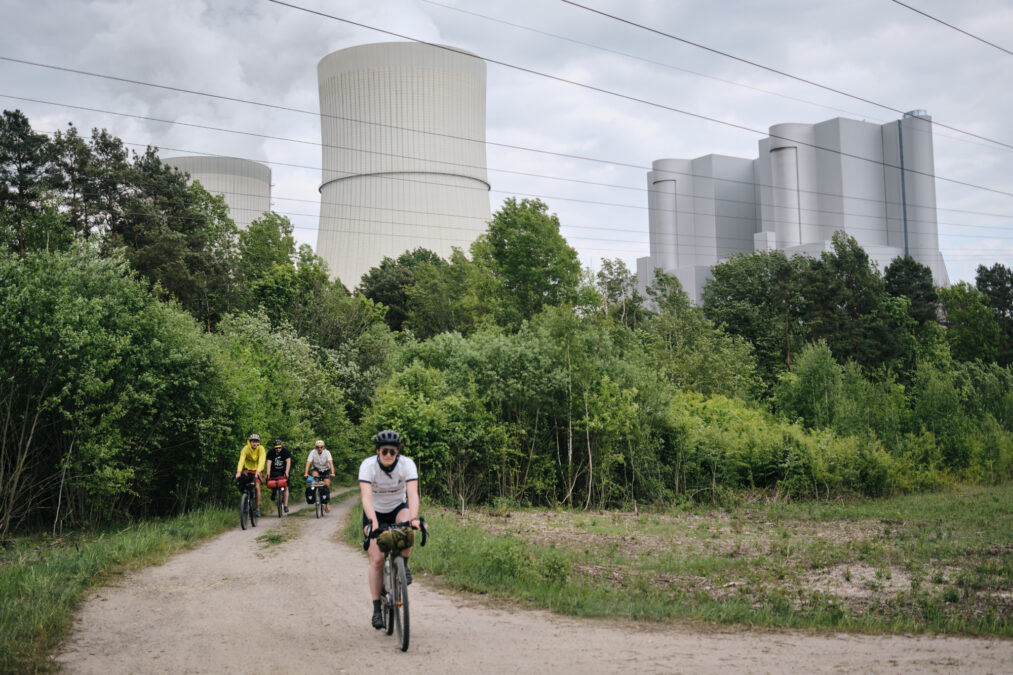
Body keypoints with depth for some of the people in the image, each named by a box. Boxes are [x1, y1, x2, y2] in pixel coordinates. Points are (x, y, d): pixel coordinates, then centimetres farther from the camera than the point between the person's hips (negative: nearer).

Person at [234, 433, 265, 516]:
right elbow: (241, 460, -33)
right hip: (247, 469, 1)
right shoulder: (246, 449, -20)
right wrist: (238, 472, -48)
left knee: (257, 487, -18)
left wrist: (258, 471, -50)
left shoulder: (260, 449, -21)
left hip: (257, 470, -1)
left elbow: (261, 461, -34)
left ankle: (258, 508, -10)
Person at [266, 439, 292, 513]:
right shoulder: (271, 452, -14)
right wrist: (268, 473, -37)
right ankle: (274, 492, 17)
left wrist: (286, 472, -37)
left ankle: (285, 505, -7)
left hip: (283, 471, -1)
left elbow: (288, 462, -24)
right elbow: (269, 462, -23)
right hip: (274, 470, 1)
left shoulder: (285, 451, -16)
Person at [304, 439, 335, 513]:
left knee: (327, 485, -15)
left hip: (326, 470, -1)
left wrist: (332, 473, -47)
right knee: (314, 475, -33)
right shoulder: (313, 452, -20)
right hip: (317, 469, 1)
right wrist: (306, 473, -41)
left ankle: (327, 503, -5)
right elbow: (308, 462, -28)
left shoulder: (327, 452, -22)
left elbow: (330, 462, -33)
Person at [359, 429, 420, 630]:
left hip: (398, 508, 1)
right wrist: (373, 522, -50)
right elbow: (366, 496, -36)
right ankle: (377, 609, -3)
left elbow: (413, 494, -34)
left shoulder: (407, 464, -23)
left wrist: (413, 518, -50)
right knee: (377, 559, -12)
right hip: (375, 512, -1)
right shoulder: (368, 465, -25)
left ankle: (403, 566, -11)